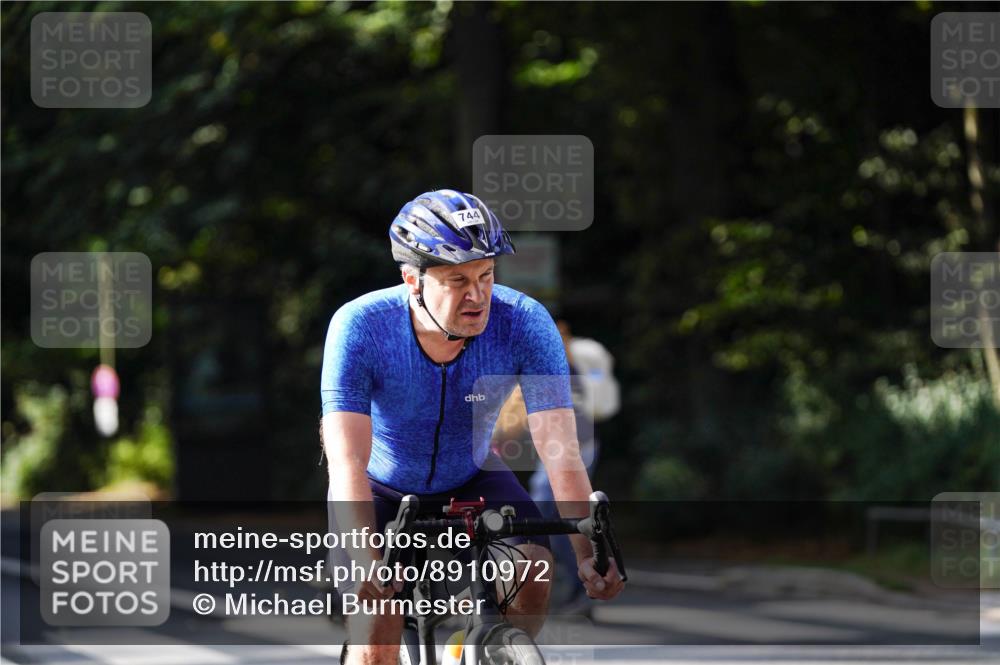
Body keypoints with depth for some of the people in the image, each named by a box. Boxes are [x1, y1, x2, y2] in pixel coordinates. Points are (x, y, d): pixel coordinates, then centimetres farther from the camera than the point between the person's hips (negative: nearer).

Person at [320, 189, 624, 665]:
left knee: (533, 573, -25)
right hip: (382, 490, -2)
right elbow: (346, 459, -38)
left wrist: (587, 553, -46)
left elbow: (561, 451, -32)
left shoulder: (524, 323, -27)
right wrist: (366, 561, -53)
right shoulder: (360, 327, -31)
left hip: (471, 479, 2)